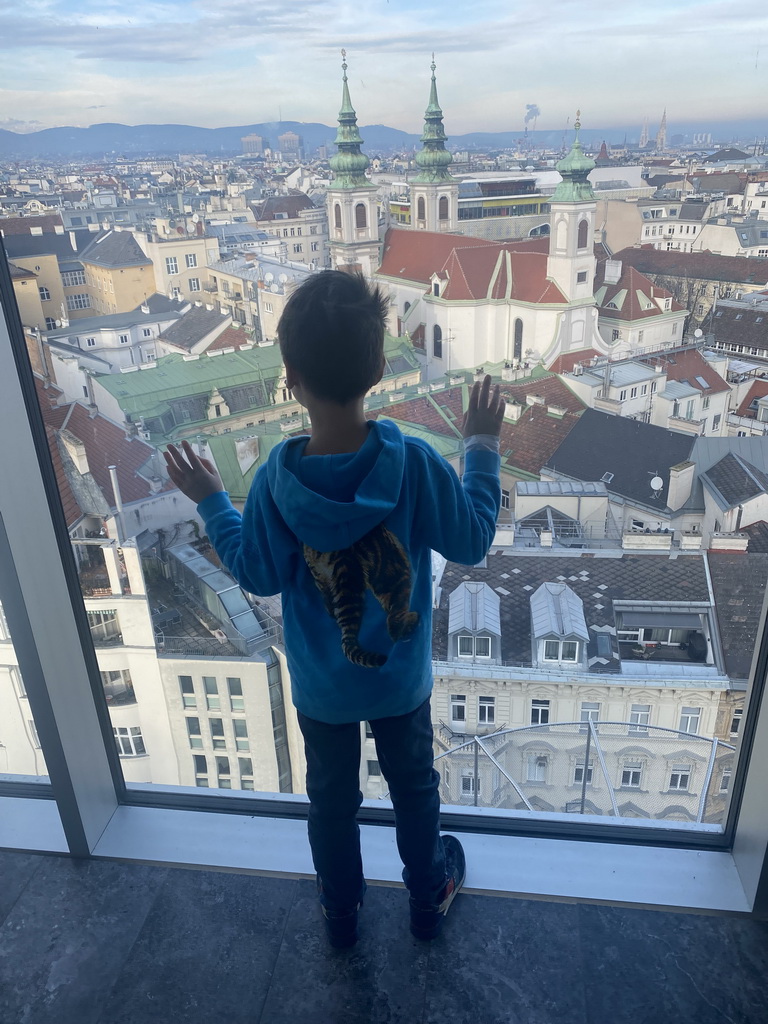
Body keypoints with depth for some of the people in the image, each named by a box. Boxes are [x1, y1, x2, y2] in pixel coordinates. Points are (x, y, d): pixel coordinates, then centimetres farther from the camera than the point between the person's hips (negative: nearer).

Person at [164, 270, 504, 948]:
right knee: (415, 788, 27)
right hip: (402, 678, 0)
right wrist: (482, 448, -3)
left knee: (332, 798, 26)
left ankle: (341, 913, 50)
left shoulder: (276, 480, -25)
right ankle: (430, 898, 51)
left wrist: (210, 501, 1)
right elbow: (473, 542, -13)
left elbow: (257, 574, -11)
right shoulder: (415, 463, -27)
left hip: (321, 687, 0)